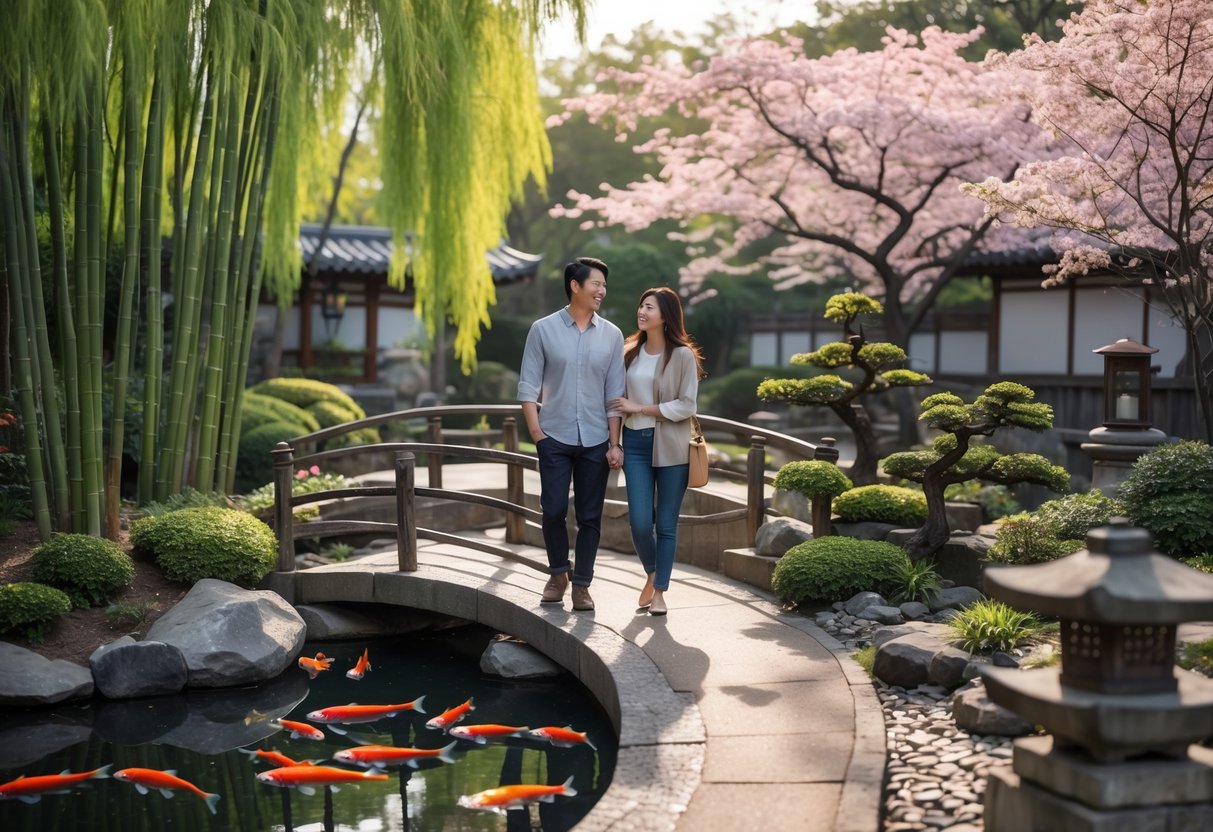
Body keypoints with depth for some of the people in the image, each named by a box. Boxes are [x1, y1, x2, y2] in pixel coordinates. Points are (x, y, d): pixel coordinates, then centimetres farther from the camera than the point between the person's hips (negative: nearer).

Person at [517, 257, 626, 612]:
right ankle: (558, 573, 21)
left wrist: (615, 443, -1)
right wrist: (537, 434, -7)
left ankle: (581, 584, 14)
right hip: (555, 439, -1)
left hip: (595, 442, 2)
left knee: (590, 516, 4)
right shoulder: (543, 330, -2)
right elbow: (528, 387, 0)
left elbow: (614, 394, 4)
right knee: (554, 511, -1)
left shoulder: (611, 335, 3)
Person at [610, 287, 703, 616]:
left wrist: (640, 408, -11)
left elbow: (686, 406, -10)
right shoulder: (631, 353, 8)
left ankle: (660, 591, 16)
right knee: (639, 521, -3)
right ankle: (651, 574, 25)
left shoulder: (683, 355, -7)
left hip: (670, 446, -3)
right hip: (636, 443, 3)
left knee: (666, 524, 3)